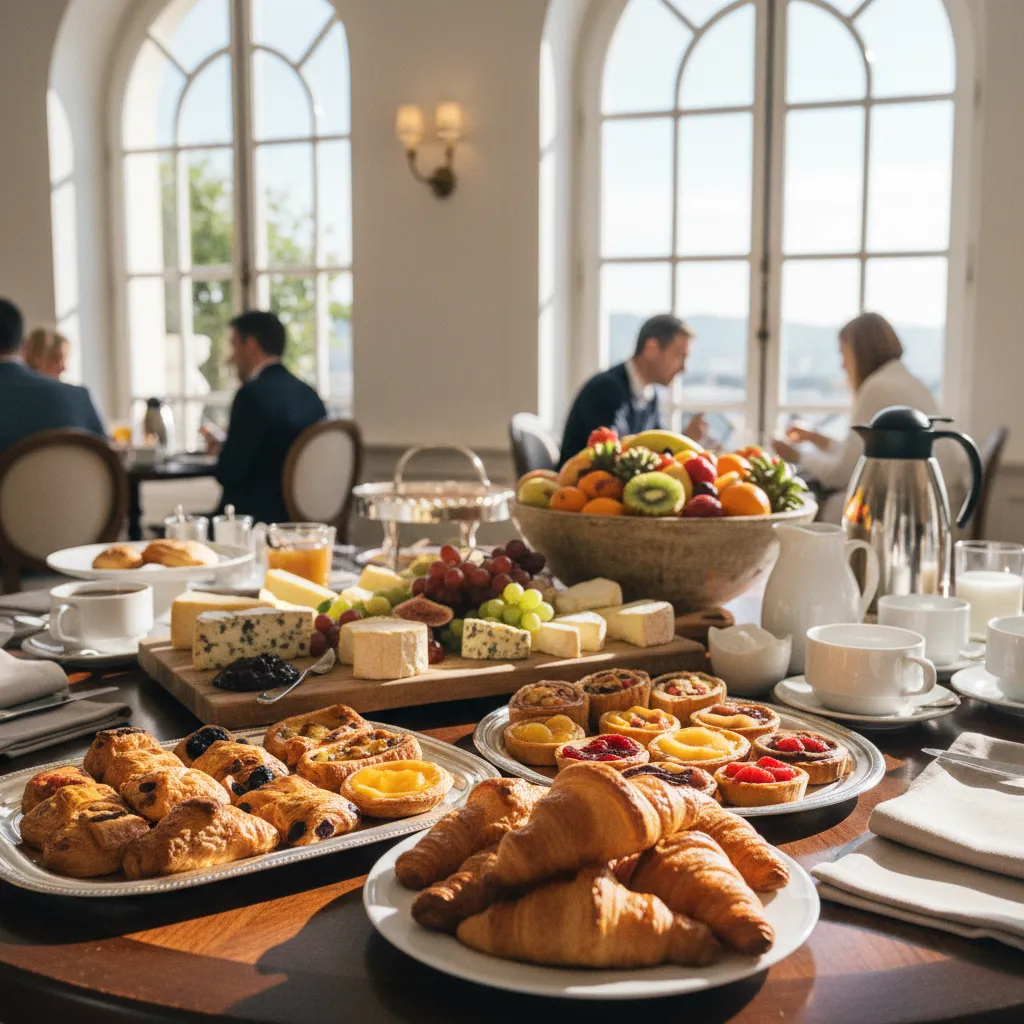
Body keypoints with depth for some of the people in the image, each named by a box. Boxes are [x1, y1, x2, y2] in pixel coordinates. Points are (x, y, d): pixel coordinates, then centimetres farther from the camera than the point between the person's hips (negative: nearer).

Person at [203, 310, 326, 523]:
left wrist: (220, 450, 5)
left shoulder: (253, 394, -15)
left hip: (259, 516, -8)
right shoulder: (309, 394, 9)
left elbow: (230, 472, -15)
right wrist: (226, 448, 18)